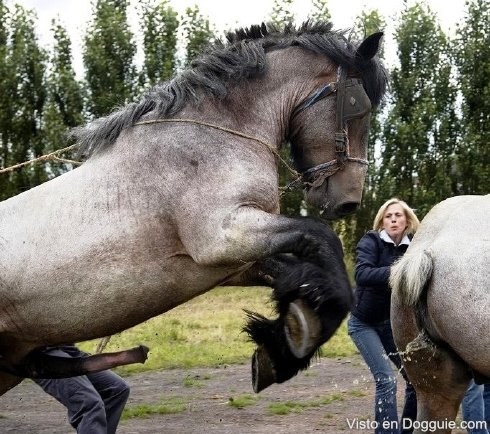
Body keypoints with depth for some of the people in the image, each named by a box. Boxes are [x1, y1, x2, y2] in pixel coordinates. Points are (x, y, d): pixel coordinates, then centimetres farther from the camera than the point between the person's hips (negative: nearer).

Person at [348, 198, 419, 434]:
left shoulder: (411, 247, -4)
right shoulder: (370, 242, -16)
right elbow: (362, 275, -34)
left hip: (392, 322, 5)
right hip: (364, 323, -5)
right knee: (386, 379, -16)